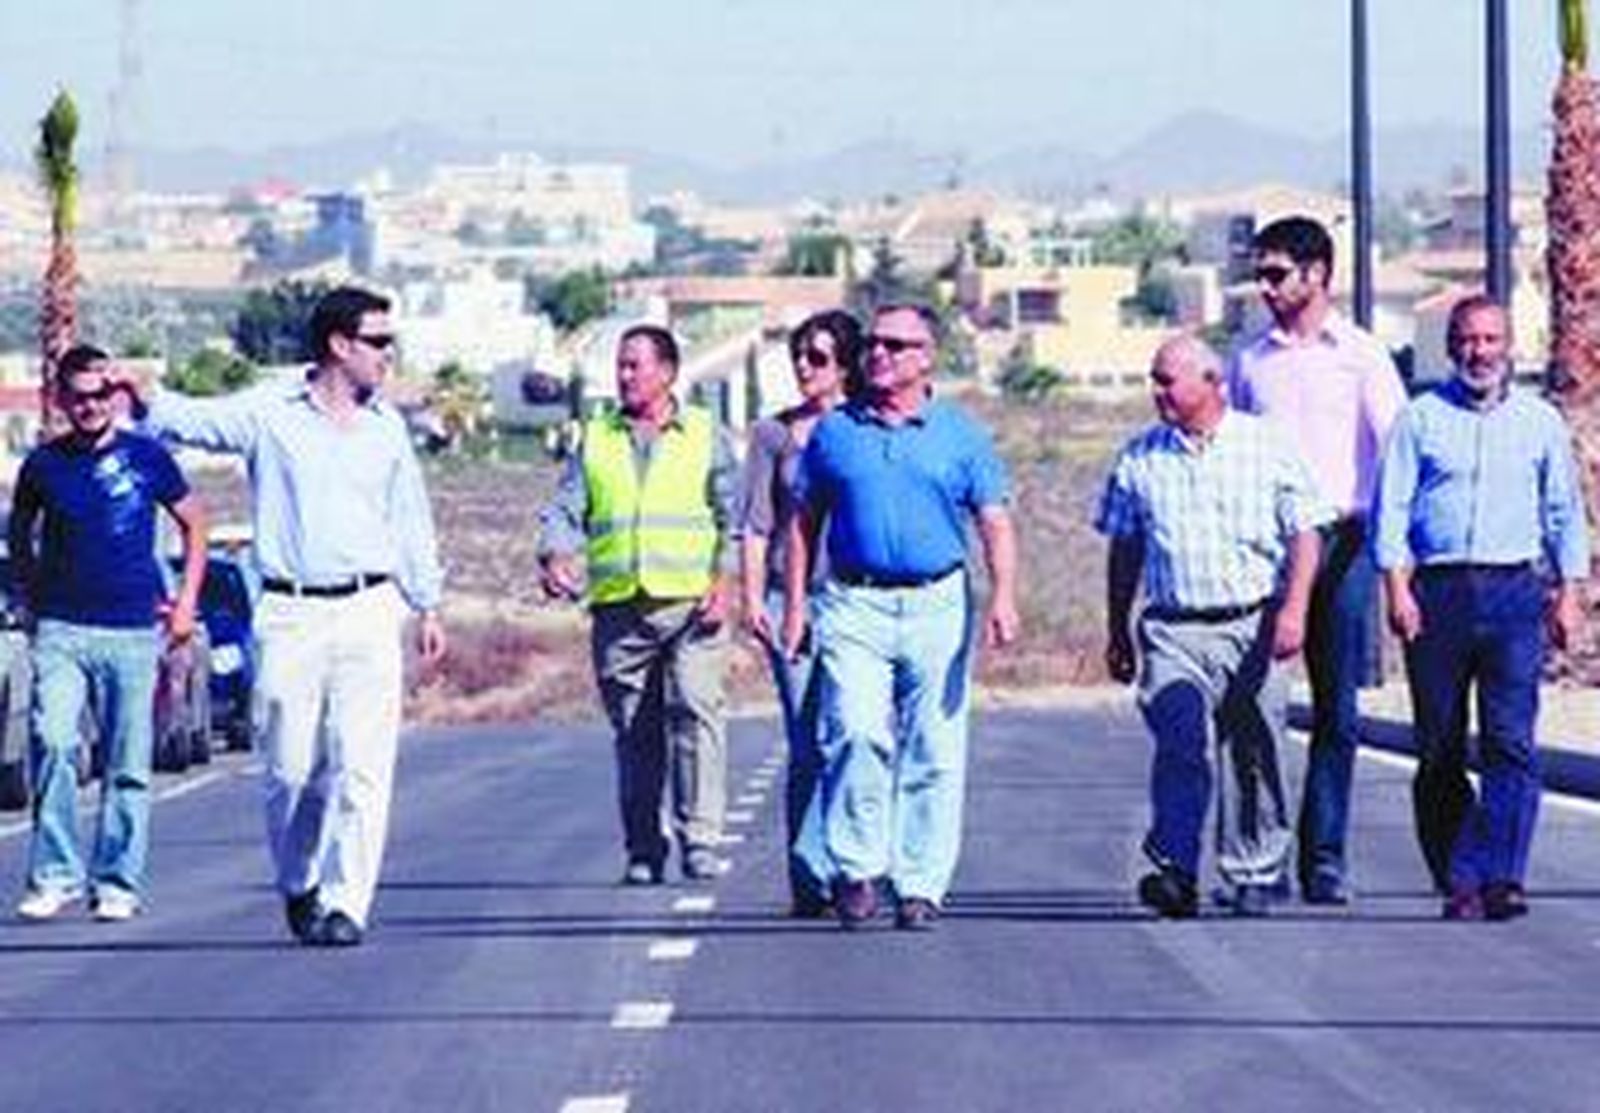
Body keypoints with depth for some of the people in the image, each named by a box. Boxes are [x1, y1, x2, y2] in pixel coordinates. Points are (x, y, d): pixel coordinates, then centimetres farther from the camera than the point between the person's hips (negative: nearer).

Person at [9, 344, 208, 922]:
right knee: (53, 744, -15)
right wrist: (33, 596, 10)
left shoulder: (146, 457, 1)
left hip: (134, 631, 0)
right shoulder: (44, 464, 4)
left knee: (128, 766, 2)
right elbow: (19, 536, 20)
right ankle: (55, 874, -8)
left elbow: (193, 524, 13)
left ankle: (118, 884, 10)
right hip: (61, 630, 0)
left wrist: (187, 602, 7)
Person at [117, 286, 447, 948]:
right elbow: (196, 420, -5)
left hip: (369, 610, 2)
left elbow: (411, 522, 19)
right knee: (291, 768, 2)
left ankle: (346, 902, -5)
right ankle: (299, 885, 24)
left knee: (362, 766, -7)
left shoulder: (386, 427, 12)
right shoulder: (269, 414, 2)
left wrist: (428, 606, 20)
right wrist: (146, 403, -24)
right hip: (291, 614, -2)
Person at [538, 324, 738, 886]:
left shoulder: (706, 435, 10)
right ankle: (644, 850, 11)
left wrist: (724, 579, -7)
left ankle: (700, 840, -14)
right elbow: (566, 509, 10)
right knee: (634, 731, 4)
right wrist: (556, 555, -10)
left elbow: (733, 516, 7)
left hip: (691, 604, -2)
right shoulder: (595, 439, 15)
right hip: (618, 607, 2)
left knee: (695, 711, -15)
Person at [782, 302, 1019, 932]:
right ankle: (857, 867, -8)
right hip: (854, 606, 0)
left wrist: (1003, 596, -12)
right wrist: (795, 605, 9)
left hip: (938, 606, 0)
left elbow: (995, 523, 3)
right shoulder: (834, 432, 10)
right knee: (857, 733, -17)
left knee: (934, 755, 0)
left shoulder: (960, 435, 7)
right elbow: (805, 523, 15)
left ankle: (921, 886, 7)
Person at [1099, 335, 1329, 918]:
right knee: (1182, 746, -17)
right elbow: (1124, 552, 16)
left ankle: (1252, 874, 18)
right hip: (1173, 631, 0)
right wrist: (1117, 633, 15)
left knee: (1253, 756, 6)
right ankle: (1173, 871, -22)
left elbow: (1304, 536, 2)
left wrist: (1294, 609, -11)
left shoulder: (1267, 447, 3)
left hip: (1253, 626, 0)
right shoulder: (1140, 459, 9)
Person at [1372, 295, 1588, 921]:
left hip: (1514, 591, 0)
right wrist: (1397, 587, -7)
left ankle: (1498, 877, -17)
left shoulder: (1541, 422, 13)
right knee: (1439, 749, 2)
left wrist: (1568, 593, 8)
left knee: (1511, 741, -12)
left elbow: (1563, 513, 16)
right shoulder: (1420, 419, 9)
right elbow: (1391, 508, 4)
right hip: (1437, 592, 0)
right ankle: (1456, 881, 10)